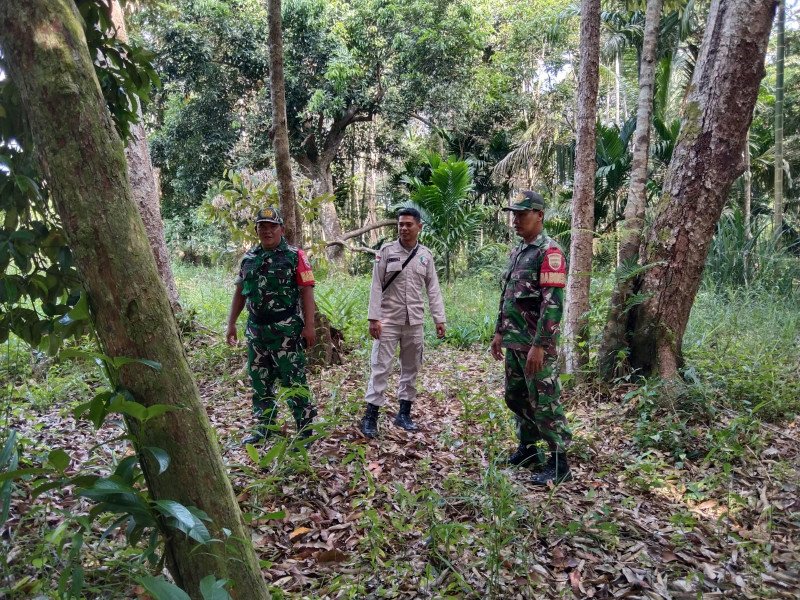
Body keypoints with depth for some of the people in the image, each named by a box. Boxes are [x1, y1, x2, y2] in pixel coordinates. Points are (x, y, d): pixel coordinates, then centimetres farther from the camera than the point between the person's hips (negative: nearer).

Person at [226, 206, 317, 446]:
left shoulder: (295, 256, -3)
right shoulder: (248, 258, 12)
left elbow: (306, 291, -8)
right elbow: (239, 291, 16)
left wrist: (309, 325, -15)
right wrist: (231, 324, 12)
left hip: (286, 329, -6)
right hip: (255, 329, 6)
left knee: (293, 380, -3)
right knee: (259, 380, 13)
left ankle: (306, 430, 7)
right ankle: (265, 427, 27)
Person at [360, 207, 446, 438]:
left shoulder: (425, 255, 6)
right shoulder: (386, 251, -2)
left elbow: (433, 289, 8)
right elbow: (376, 286, -5)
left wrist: (439, 319, 2)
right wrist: (373, 318, -12)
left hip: (414, 321, 3)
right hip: (389, 320, -3)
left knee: (411, 368, 10)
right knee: (380, 367, -3)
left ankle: (404, 414, 22)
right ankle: (370, 417, 3)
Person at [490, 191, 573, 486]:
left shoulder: (549, 252, -15)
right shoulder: (517, 251, 14)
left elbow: (553, 304, -21)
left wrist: (538, 346, -25)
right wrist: (499, 333, 17)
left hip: (537, 344, -9)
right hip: (514, 342, 9)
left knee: (544, 402, -2)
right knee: (516, 397, 17)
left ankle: (559, 463, 9)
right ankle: (527, 448, 33)